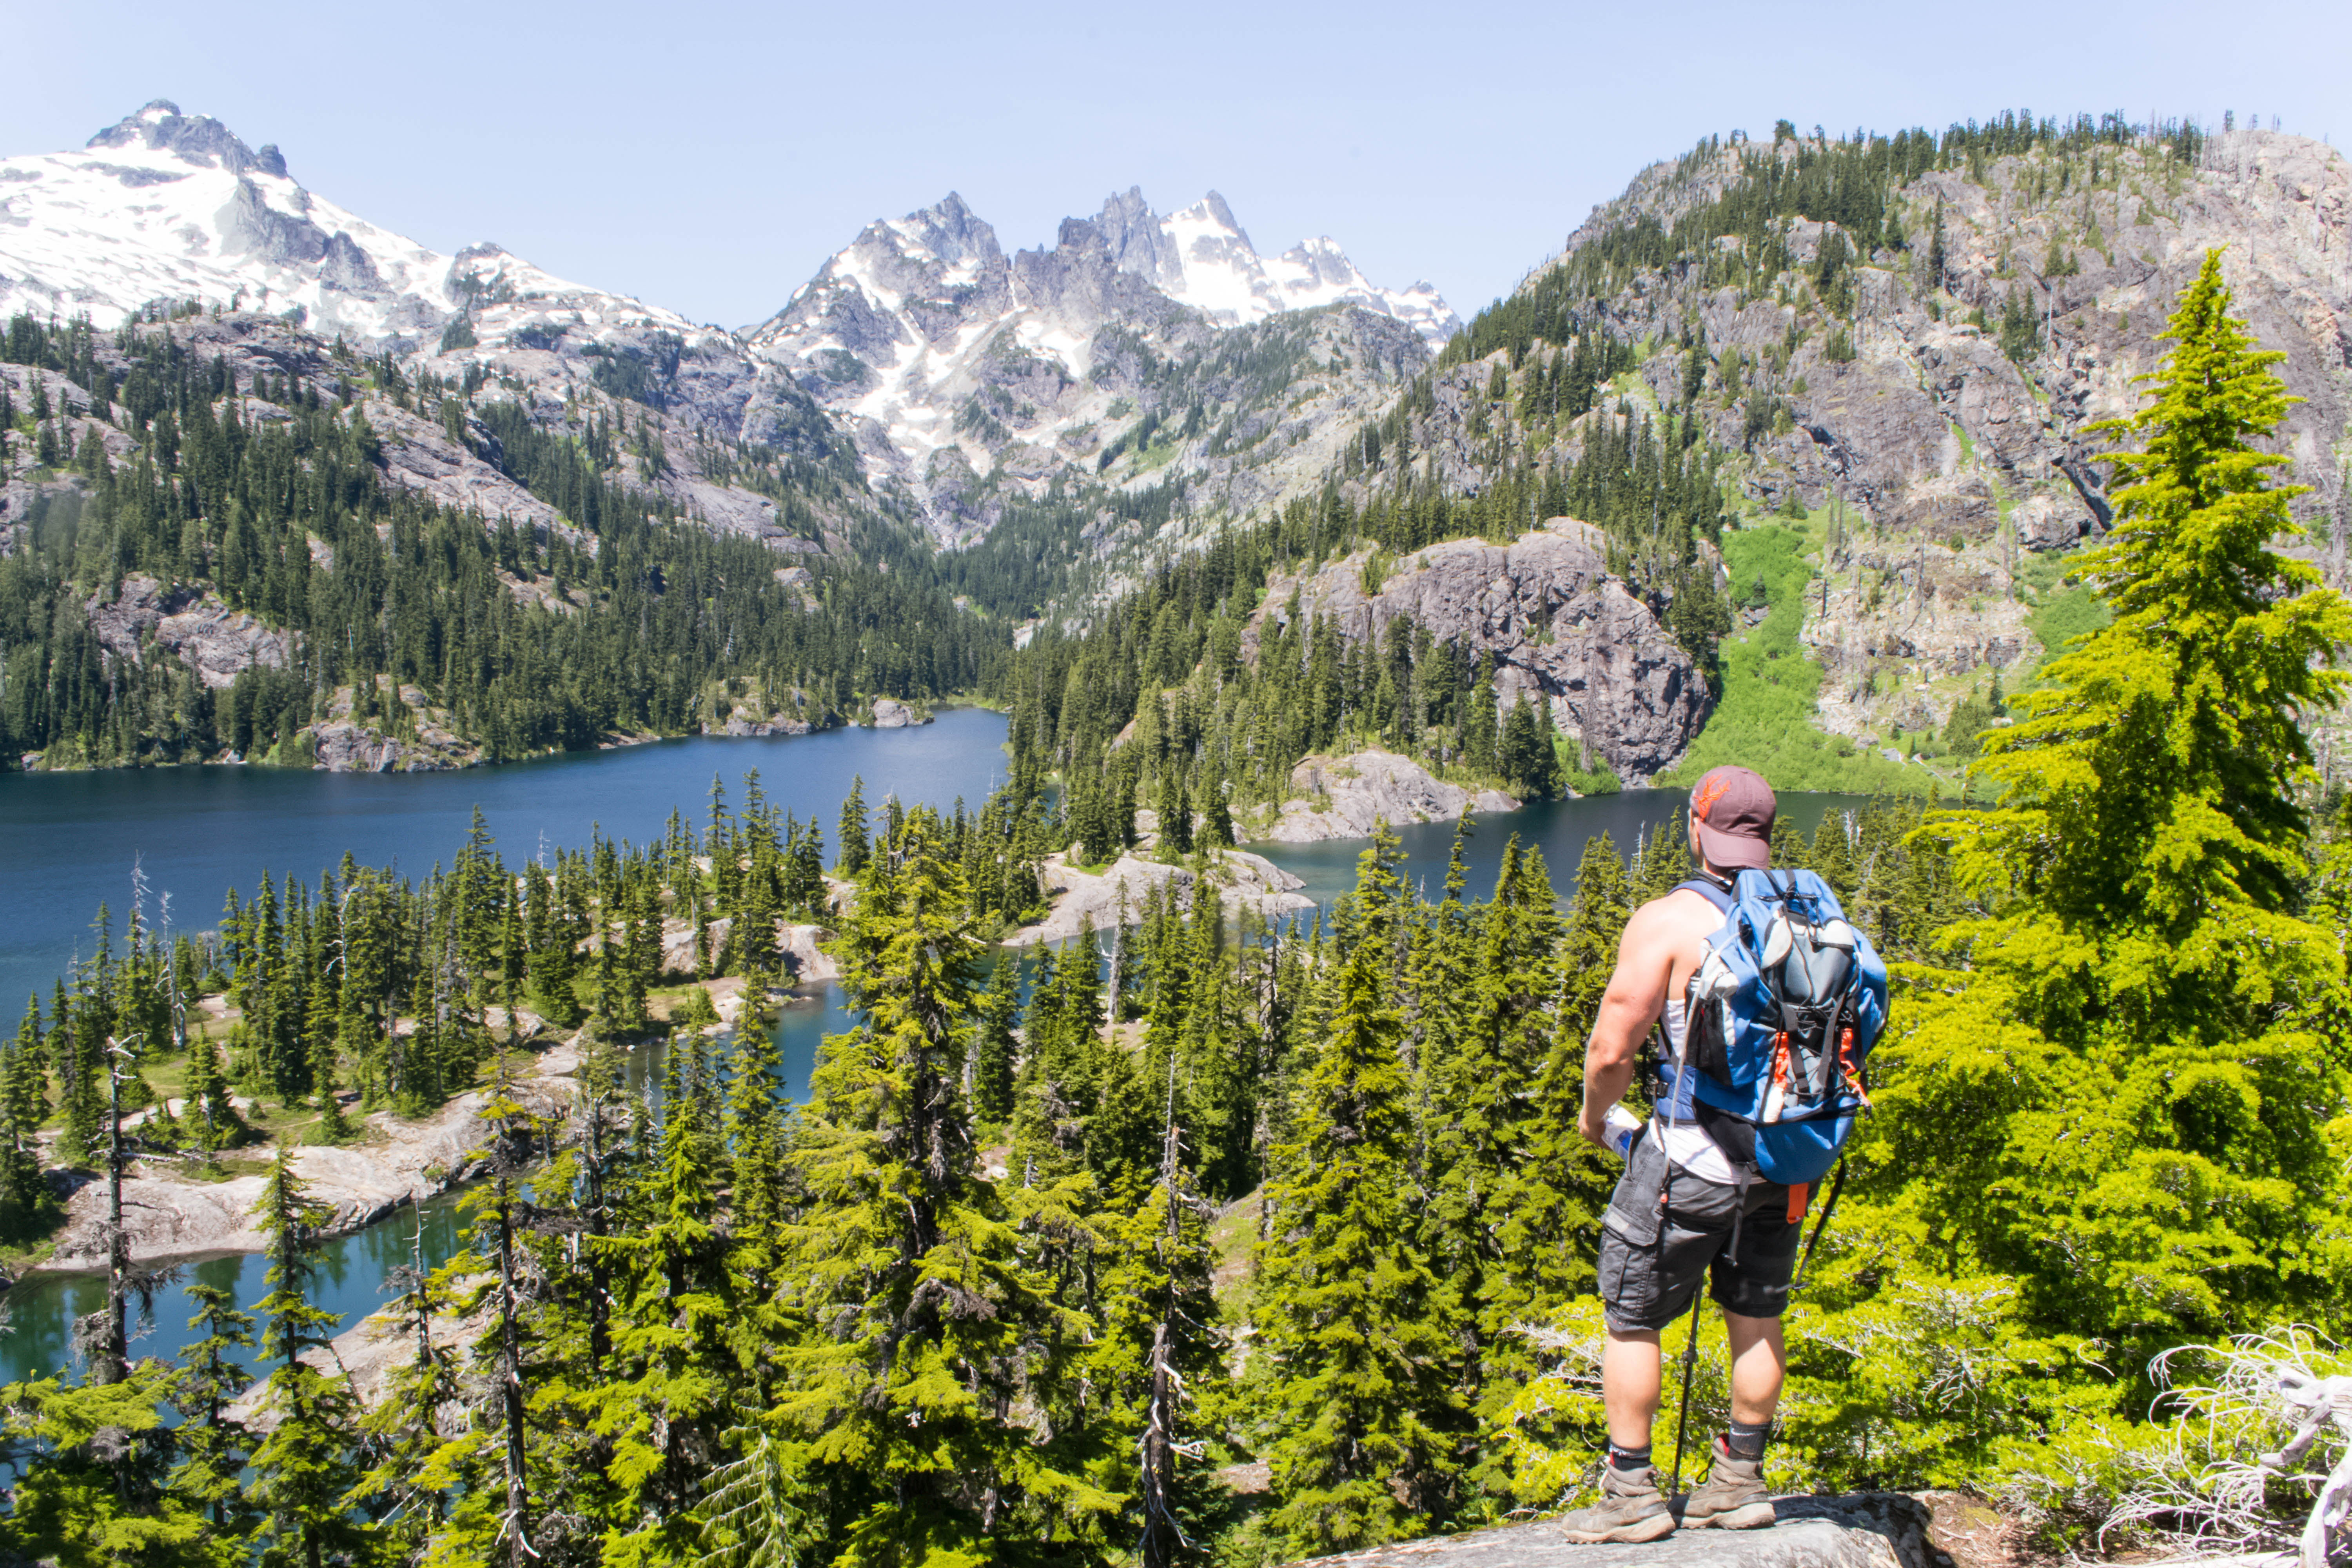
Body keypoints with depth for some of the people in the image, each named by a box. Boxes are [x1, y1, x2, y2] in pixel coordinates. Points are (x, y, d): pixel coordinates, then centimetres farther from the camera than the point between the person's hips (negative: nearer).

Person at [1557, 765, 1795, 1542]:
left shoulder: (1667, 920, -14)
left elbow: (1612, 1048, -16)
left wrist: (1594, 1115, 4)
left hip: (1689, 1157, -6)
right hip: (1784, 1156, 6)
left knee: (1631, 1320, 8)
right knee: (1756, 1318, 18)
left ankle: (1632, 1494, 16)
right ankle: (1739, 1482, 30)